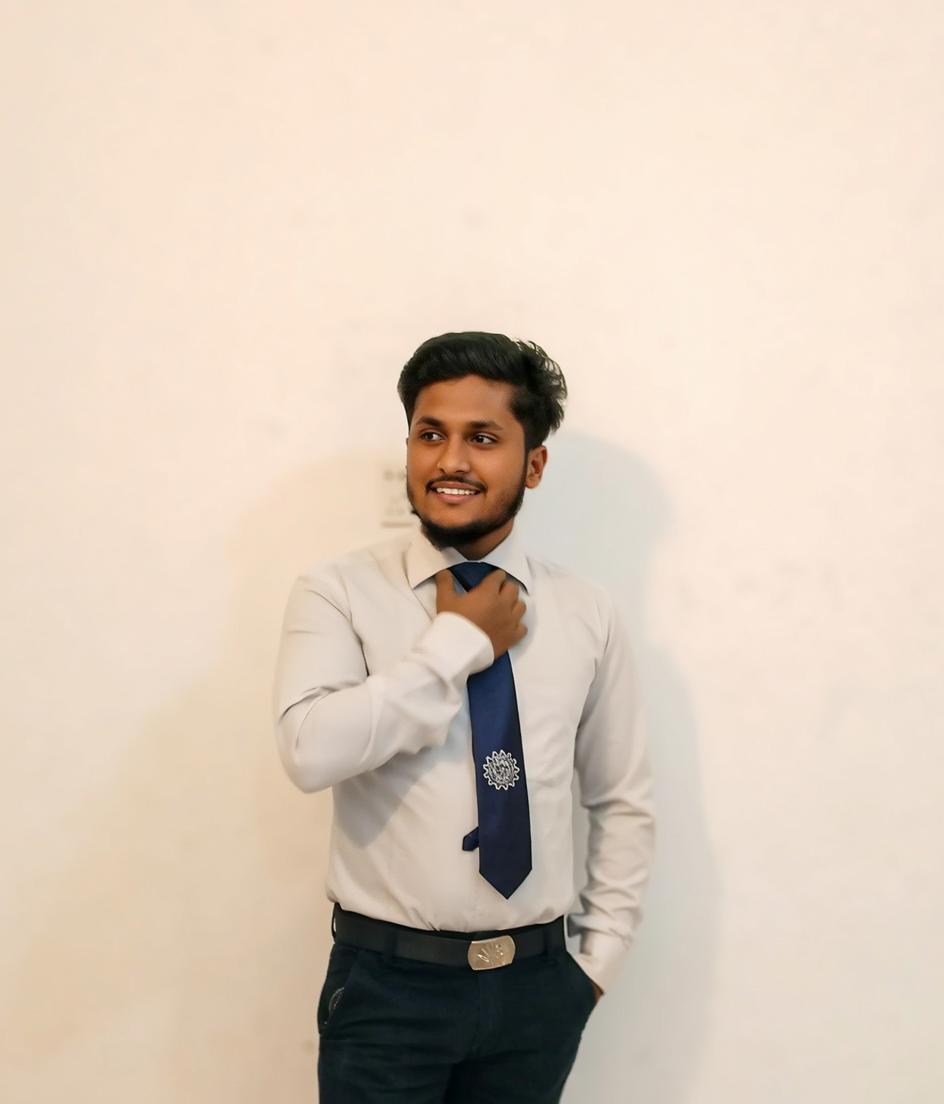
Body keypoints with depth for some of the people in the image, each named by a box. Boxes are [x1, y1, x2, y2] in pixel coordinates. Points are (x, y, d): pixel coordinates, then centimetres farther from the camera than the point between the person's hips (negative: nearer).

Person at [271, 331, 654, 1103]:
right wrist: (457, 644, -17)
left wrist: (600, 956, 4)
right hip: (387, 983, -2)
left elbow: (624, 803, 9)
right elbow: (311, 750, -23)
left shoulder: (588, 613, 2)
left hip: (537, 987, 3)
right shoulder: (340, 592, -7)